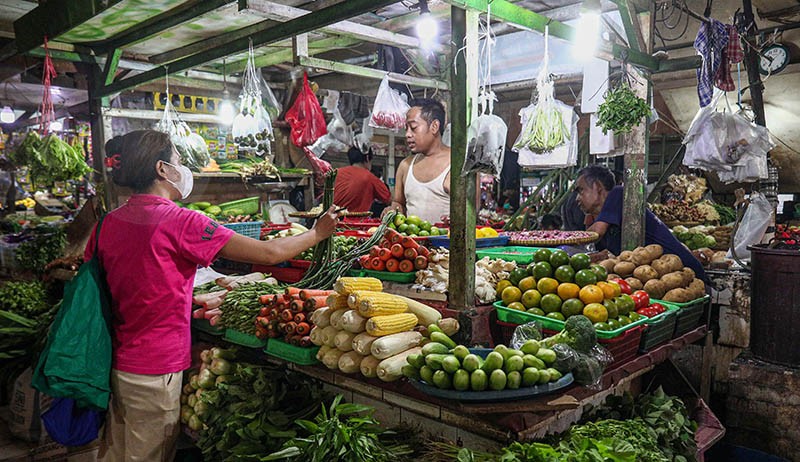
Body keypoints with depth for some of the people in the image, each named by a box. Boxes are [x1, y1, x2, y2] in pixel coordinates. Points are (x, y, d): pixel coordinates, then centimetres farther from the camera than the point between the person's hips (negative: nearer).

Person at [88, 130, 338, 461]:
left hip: (115, 362, 7)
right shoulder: (179, 222, -19)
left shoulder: (109, 223, 0)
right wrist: (317, 233, -3)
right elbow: (269, 254, -19)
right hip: (155, 371, -7)